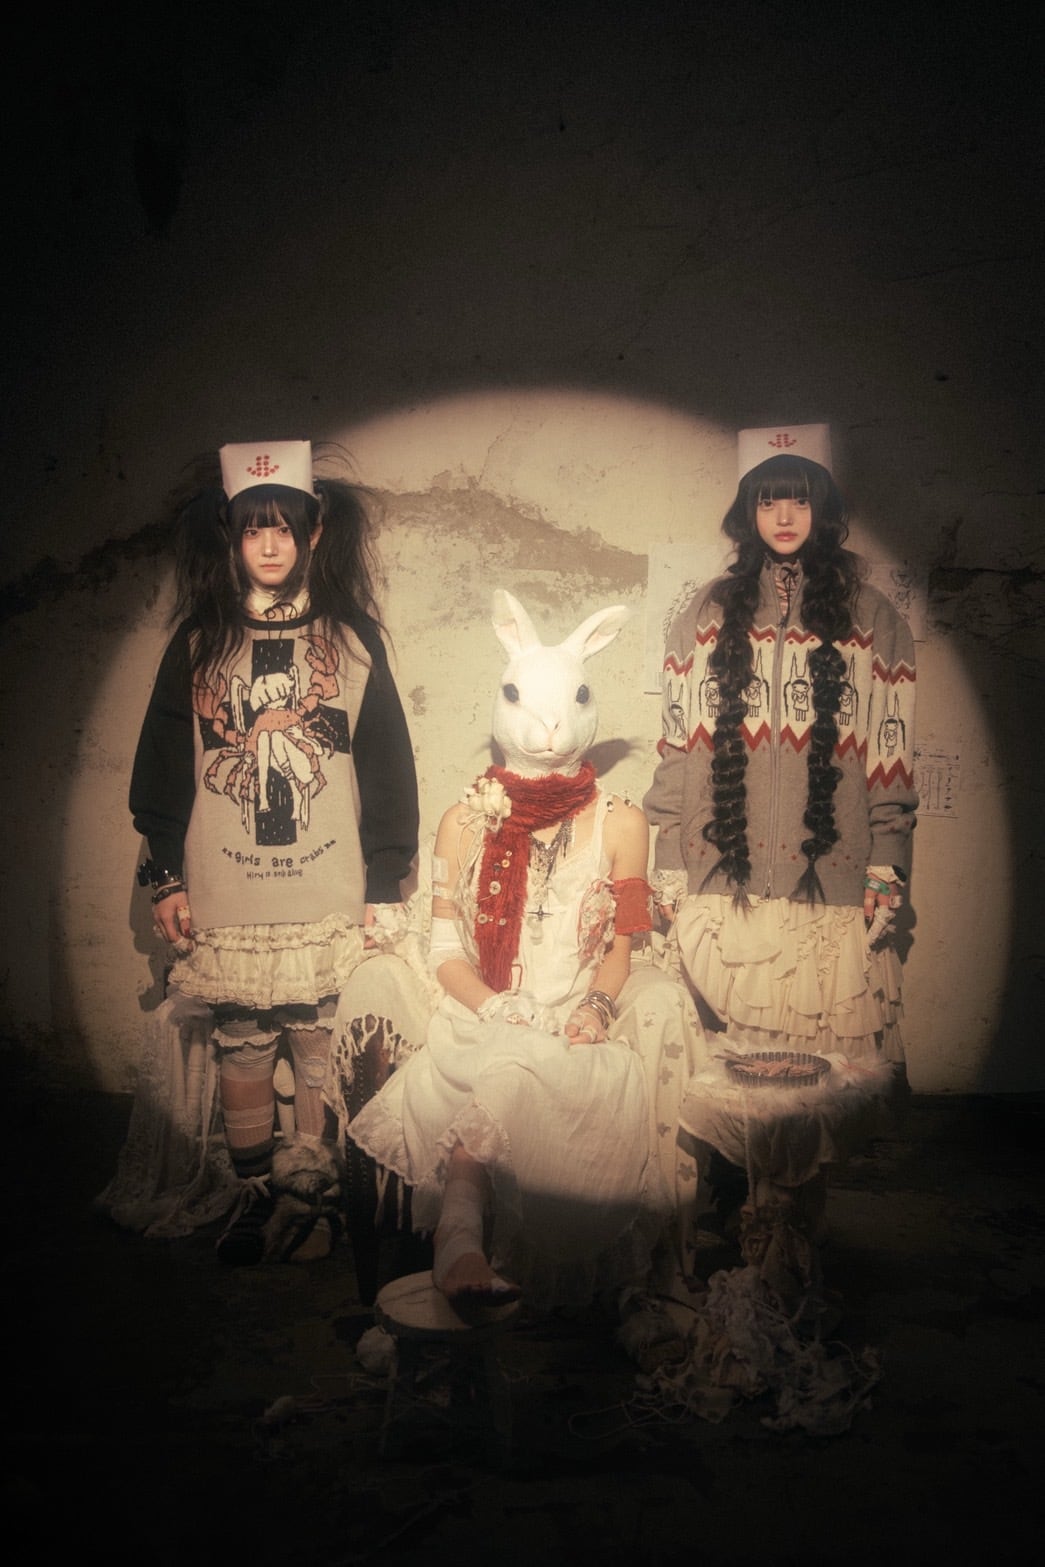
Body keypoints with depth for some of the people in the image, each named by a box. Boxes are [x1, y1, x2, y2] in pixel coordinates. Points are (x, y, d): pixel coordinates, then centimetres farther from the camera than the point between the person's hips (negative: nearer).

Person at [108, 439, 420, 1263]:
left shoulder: (352, 637, 4)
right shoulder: (198, 644, 8)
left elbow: (389, 768, 3)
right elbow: (162, 766, 10)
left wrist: (386, 887, 0)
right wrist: (165, 876, 5)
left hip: (331, 899, -1)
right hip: (222, 902, 2)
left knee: (321, 1051, 1)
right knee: (239, 1051, 7)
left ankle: (315, 1194, 17)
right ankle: (254, 1196, 23)